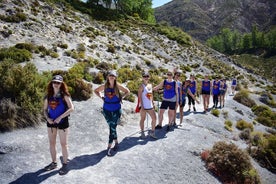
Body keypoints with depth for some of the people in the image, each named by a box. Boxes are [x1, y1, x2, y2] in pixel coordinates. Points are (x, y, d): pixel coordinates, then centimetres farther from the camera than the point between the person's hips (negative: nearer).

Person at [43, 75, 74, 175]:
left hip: (62, 122, -5)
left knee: (63, 144, 3)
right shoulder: (48, 96, 3)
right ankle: (54, 163, 32)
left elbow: (71, 108, -18)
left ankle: (64, 165, 18)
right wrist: (47, 118, -9)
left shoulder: (64, 95, -10)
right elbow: (45, 109, 10)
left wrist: (60, 117, -21)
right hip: (51, 122, 5)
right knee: (52, 143, 15)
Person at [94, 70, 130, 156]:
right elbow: (96, 91, 14)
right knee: (112, 127, 12)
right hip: (106, 110, 2)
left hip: (116, 110, -2)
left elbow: (127, 91, 8)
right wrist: (101, 97, 2)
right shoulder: (104, 86, -3)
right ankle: (116, 143, 30)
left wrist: (121, 97, -2)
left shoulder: (118, 86, -6)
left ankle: (109, 147, 4)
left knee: (112, 128, -4)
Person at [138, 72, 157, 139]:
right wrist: (142, 106, -19)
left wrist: (153, 103, 13)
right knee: (143, 119, 5)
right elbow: (139, 97, -14)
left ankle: (152, 132, 18)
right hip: (144, 106, -7)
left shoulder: (150, 85, 12)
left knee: (154, 118, 6)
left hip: (150, 106, 7)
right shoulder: (142, 86, -9)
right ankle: (142, 133, 17)